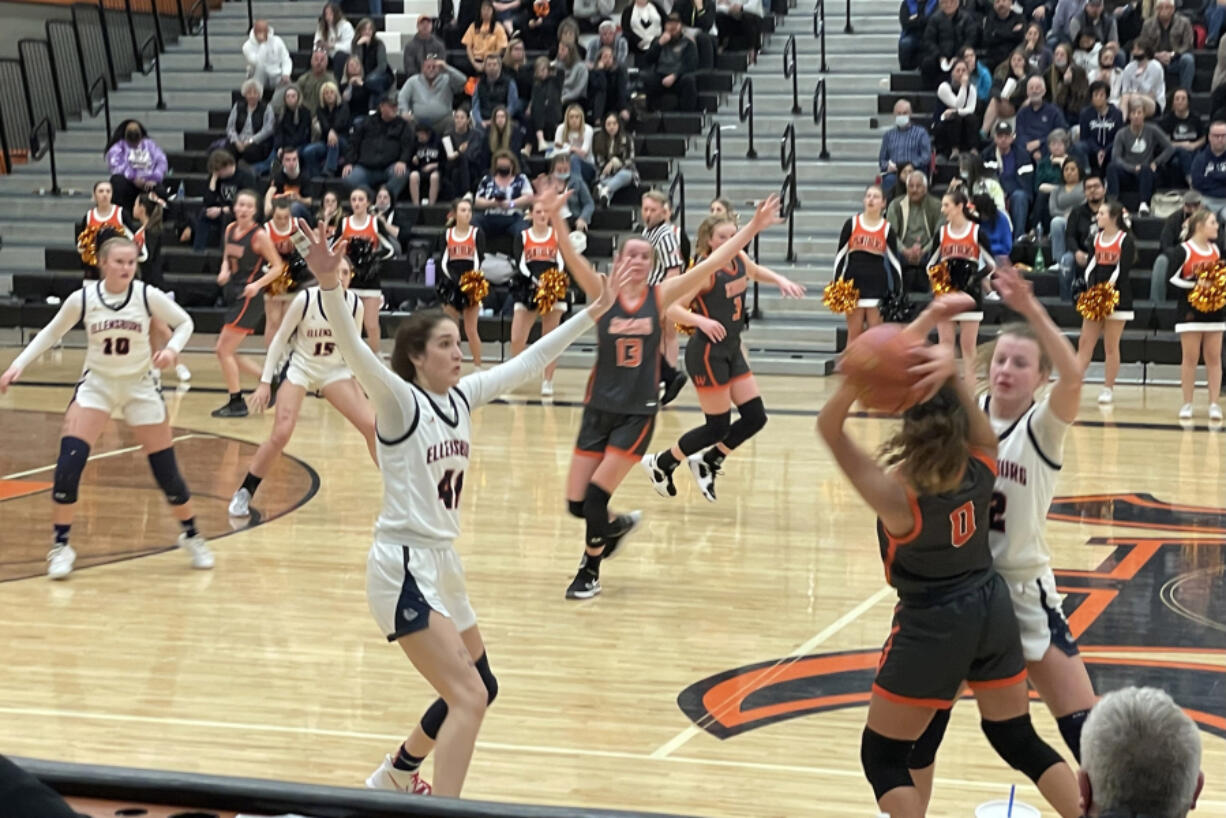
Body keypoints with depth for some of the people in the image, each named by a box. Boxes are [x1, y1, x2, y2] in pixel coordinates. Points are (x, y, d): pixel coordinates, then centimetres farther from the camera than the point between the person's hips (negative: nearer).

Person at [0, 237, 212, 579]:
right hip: (96, 385, 0)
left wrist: (172, 349, -21)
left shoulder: (147, 295, -14)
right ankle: (60, 547, -3)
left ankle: (191, 535, 26)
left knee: (165, 469, 3)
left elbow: (184, 323, -1)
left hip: (140, 387, 0)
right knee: (68, 463, -16)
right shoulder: (82, 299, -11)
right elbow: (51, 333, 4)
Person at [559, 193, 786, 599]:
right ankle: (618, 525, 35)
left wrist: (753, 227, -10)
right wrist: (554, 216, -34)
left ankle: (590, 571, 15)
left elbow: (711, 263, -6)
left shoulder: (661, 295, -2)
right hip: (599, 408, 1)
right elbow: (571, 258, -18)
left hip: (638, 412, -1)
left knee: (596, 495, -8)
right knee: (576, 502, 2)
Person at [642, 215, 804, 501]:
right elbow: (671, 308, -25)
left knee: (755, 417, 6)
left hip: (732, 351, 8)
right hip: (708, 352, -8)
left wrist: (780, 280, 7)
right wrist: (701, 321, -41)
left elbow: (756, 272, 26)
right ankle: (660, 464, 16)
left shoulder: (739, 259, 2)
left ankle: (707, 463, 24)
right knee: (718, 426, -3)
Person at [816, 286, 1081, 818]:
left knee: (883, 757, 7)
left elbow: (829, 425, -26)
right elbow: (967, 404, -2)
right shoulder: (983, 466, -14)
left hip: (932, 627, -6)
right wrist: (951, 369, -24)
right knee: (1018, 739, 21)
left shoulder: (900, 499, -26)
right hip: (992, 608, 6)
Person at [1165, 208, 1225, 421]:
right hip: (1191, 311, -5)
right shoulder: (1183, 250, -8)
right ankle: (1187, 405, 8)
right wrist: (1195, 284, -21)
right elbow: (1173, 277, -13)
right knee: (1190, 358, 0)